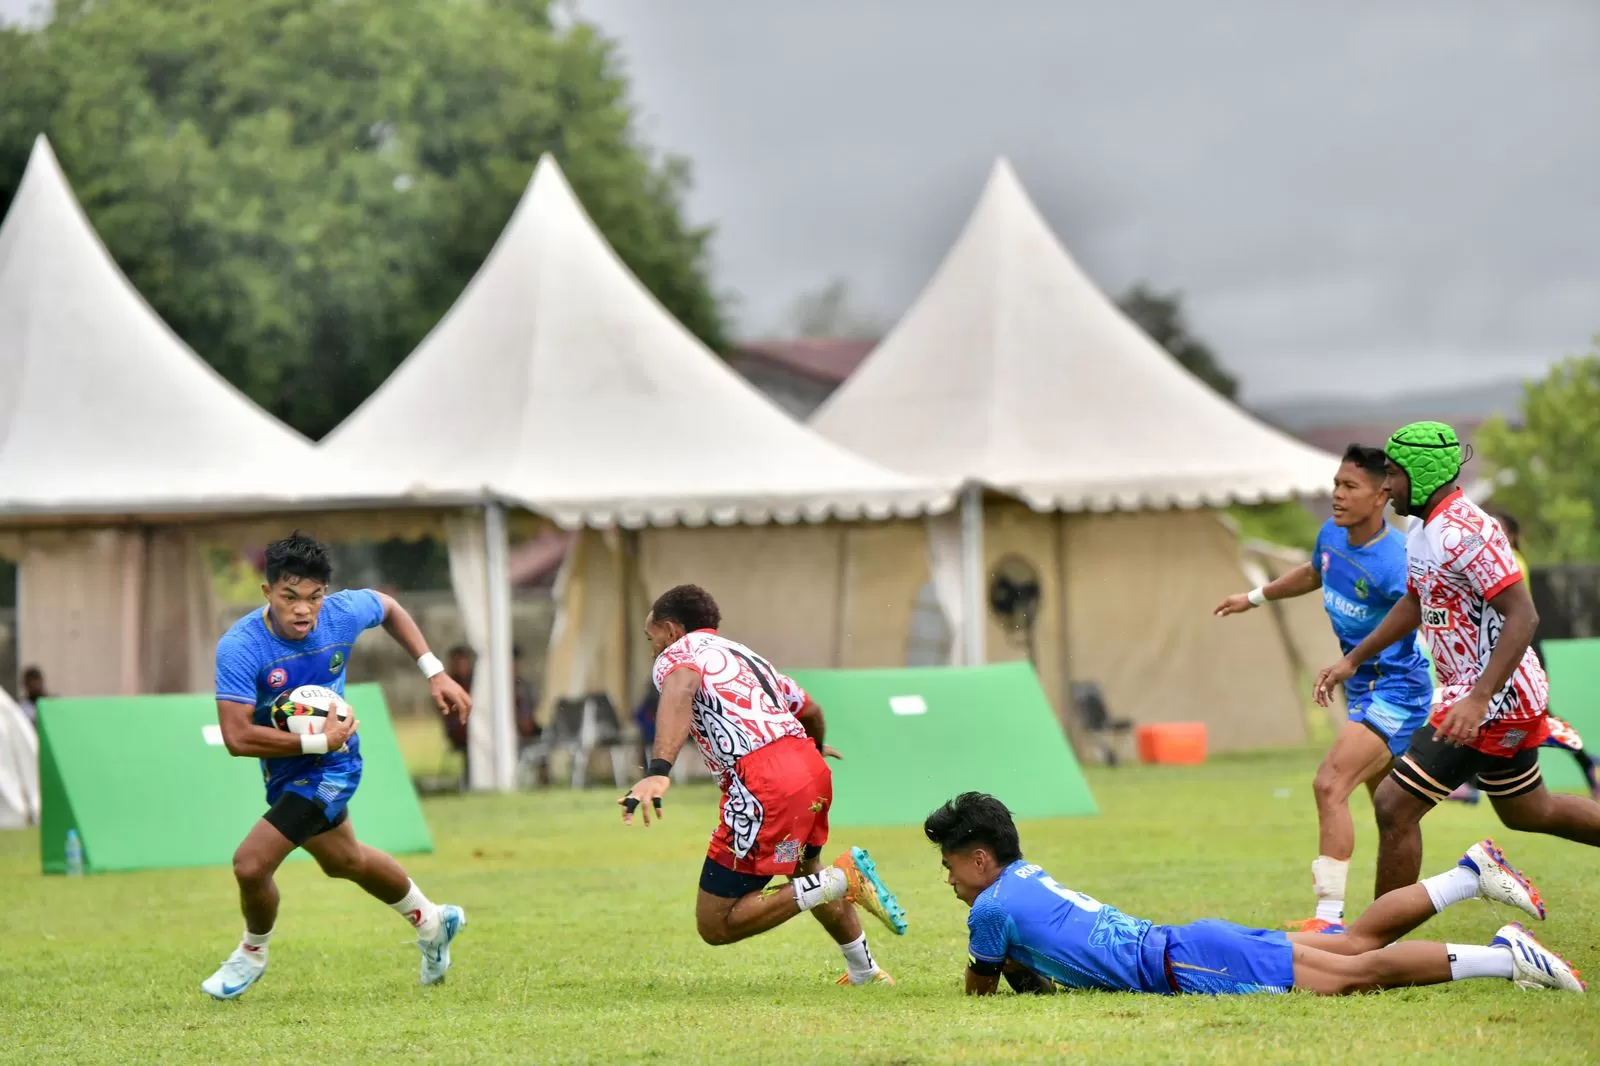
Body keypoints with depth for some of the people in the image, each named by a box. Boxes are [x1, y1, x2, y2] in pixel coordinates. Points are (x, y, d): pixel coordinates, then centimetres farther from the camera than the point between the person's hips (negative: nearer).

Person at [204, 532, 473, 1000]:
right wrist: (319, 740, -33)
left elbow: (389, 608, 4)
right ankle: (431, 922, 53)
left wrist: (435, 673, 3)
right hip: (284, 767, 3)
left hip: (330, 766, -3)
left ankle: (252, 953, 16)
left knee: (251, 863, -17)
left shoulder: (342, 613, -21)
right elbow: (238, 737, -33)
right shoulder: (239, 647, -28)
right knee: (343, 861, 27)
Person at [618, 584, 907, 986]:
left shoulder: (678, 652, 6)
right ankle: (864, 970, 46)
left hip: (763, 782, -9)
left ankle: (840, 880, -12)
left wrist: (659, 771, -34)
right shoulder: (745, 655, 29)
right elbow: (810, 710, 41)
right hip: (811, 767, 9)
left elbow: (682, 687, -20)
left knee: (715, 924, -3)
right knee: (805, 873, 38)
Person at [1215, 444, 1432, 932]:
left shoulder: (1393, 563, -25)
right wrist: (1256, 597, 38)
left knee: (1330, 785, -21)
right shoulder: (1331, 535, 2)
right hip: (1362, 689, 9)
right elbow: (1314, 573, 26)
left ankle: (1330, 915, -22)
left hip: (1396, 689, -9)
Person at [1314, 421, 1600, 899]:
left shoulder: (1466, 532, -21)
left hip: (1493, 698, -11)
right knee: (1528, 812, 24)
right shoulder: (1422, 528, 9)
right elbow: (1415, 604, 26)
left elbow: (1523, 616, -26)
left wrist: (1479, 699, -33)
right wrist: (1353, 660, 23)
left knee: (1394, 805, -11)